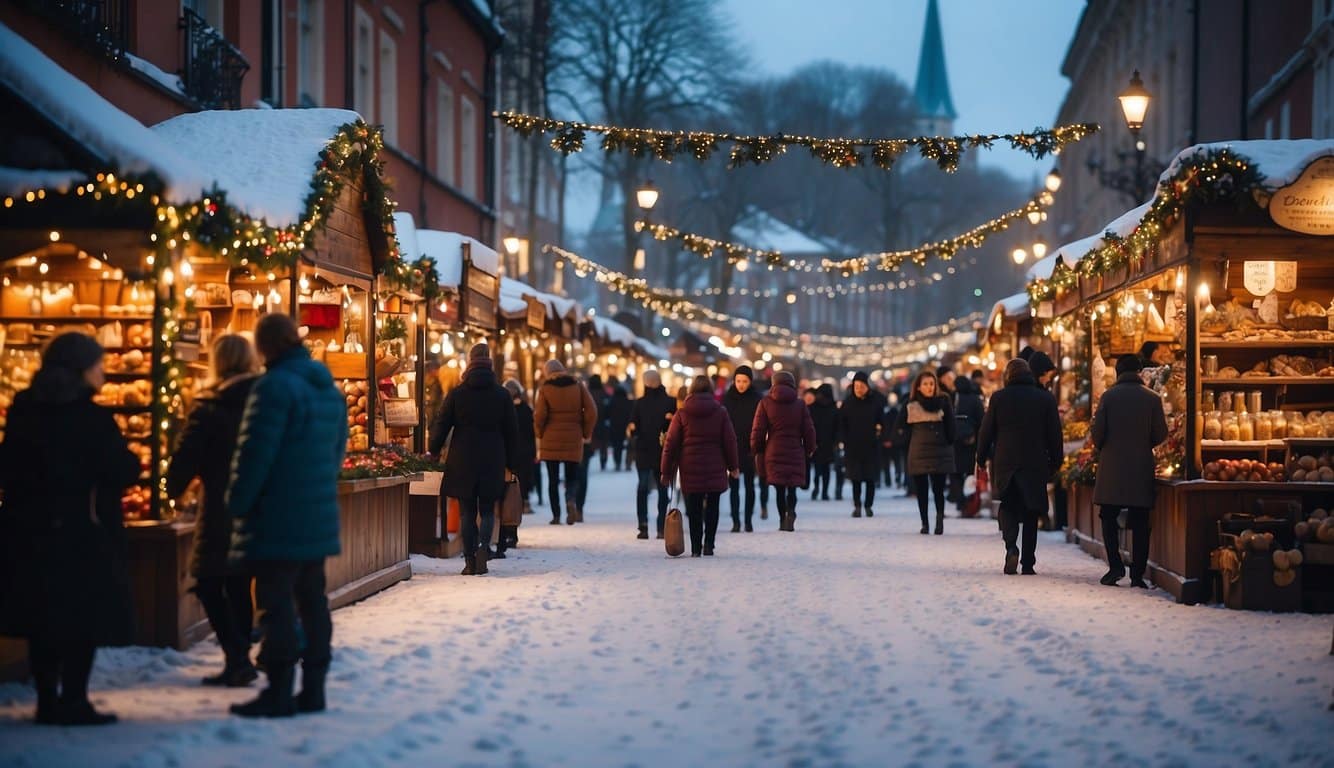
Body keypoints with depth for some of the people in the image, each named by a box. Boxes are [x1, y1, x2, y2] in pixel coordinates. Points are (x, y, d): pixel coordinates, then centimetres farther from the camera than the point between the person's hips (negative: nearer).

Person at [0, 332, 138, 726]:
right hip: (81, 533, -6)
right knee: (84, 619, 1)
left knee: (42, 618, 11)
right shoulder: (90, 417, -12)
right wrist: (129, 459, 6)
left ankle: (48, 701, 13)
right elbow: (122, 472, -14)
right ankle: (73, 702, 0)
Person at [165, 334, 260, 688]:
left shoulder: (210, 407, -10)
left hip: (222, 512, -5)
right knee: (239, 585, 15)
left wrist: (173, 487, 8)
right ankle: (239, 660, 17)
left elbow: (186, 456, -10)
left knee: (210, 584, 4)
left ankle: (237, 659, -9)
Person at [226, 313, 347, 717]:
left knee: (276, 603, -5)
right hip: (319, 517, 9)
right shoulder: (329, 389, 12)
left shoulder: (274, 386, -16)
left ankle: (278, 692, -5)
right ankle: (313, 688, 17)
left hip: (277, 518, -8)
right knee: (311, 600, 13)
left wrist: (237, 503, -8)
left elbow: (255, 453, -18)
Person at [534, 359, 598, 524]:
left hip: (550, 440, -1)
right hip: (573, 440, 1)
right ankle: (571, 500, -19)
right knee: (572, 476, 10)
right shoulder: (578, 386, 4)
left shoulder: (545, 389, -3)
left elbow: (539, 415, -10)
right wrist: (586, 434, 7)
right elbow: (591, 411, -3)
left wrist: (540, 435, 6)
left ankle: (556, 515, 4)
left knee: (553, 479, 7)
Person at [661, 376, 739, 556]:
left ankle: (696, 548, 3)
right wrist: (732, 466, 11)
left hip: (690, 470, 0)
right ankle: (708, 545, 0)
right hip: (715, 470, 0)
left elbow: (671, 444, 0)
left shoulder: (681, 414, 0)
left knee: (694, 509, 6)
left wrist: (667, 470, 6)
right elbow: (730, 441, 2)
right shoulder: (720, 413, 0)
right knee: (712, 507, 7)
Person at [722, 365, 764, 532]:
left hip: (750, 449, -1)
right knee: (734, 486, 1)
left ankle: (748, 520, 12)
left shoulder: (756, 399, -2)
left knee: (749, 485, 5)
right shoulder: (727, 398, 2)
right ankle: (736, 521, 4)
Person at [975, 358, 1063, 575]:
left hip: (1005, 463, -1)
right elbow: (1055, 435, 4)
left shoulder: (998, 398, -2)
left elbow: (986, 432, 1)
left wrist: (982, 457, 13)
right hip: (1036, 465, 1)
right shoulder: (1046, 399, 1)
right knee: (1031, 513, 9)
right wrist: (1054, 462, 13)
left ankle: (1011, 546, -17)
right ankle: (1028, 563, 8)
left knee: (1008, 508, 9)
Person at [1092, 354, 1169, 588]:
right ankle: (1138, 573, 3)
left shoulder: (1108, 396, -3)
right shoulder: (1152, 398, -1)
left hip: (1112, 466, -1)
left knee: (1109, 518, 9)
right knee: (1139, 523, 5)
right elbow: (1161, 434, 0)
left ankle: (1115, 566, -4)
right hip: (1142, 468, 1)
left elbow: (1097, 432, -5)